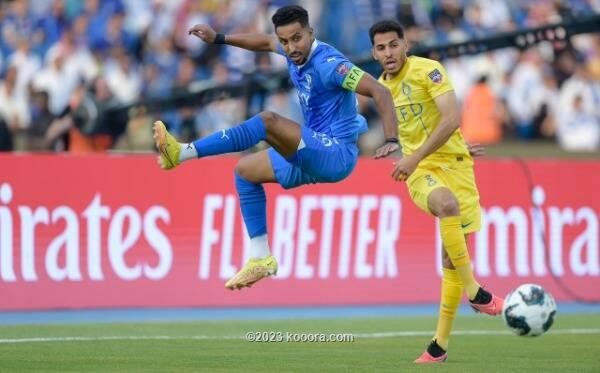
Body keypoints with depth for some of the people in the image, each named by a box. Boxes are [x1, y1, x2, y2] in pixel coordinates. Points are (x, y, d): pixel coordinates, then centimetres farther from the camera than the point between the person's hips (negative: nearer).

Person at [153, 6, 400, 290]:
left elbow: (379, 91, -27)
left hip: (337, 154, -10)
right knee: (245, 170, 18)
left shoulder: (327, 63, -21)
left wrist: (392, 141, -37)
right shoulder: (296, 53, 4)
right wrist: (219, 39, 27)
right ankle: (261, 258, 11)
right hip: (314, 155, 10)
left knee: (268, 121, -27)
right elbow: (266, 43, 28)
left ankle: (183, 153, -26)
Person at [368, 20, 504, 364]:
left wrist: (415, 157, -24)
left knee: (453, 258, -5)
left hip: (453, 164, -2)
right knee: (447, 203, -35)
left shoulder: (428, 71, -8)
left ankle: (440, 345, 3)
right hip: (418, 171, 2)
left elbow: (452, 118, -19)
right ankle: (475, 292, -32)